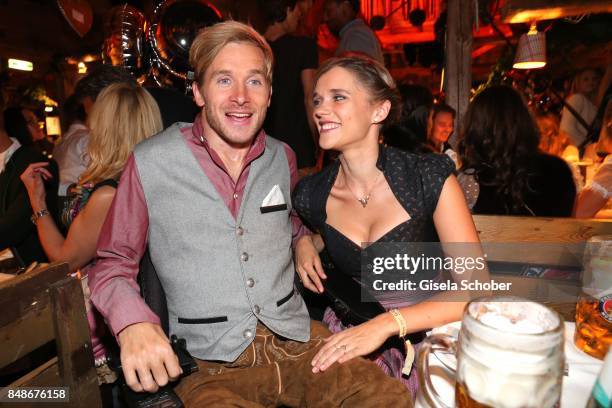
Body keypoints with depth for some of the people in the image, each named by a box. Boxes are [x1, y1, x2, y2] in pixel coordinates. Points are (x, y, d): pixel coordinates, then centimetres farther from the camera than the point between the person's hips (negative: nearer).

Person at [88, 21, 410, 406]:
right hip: (211, 364, -2)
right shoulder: (150, 162, -6)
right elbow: (112, 263, 1)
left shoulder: (283, 157, 6)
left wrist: (304, 244, 4)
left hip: (297, 339, 3)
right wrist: (132, 322, -17)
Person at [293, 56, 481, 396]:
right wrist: (306, 244, -3)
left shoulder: (431, 177, -14)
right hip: (346, 336, 3)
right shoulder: (311, 195, -4)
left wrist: (388, 323, -27)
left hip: (422, 337, -2)